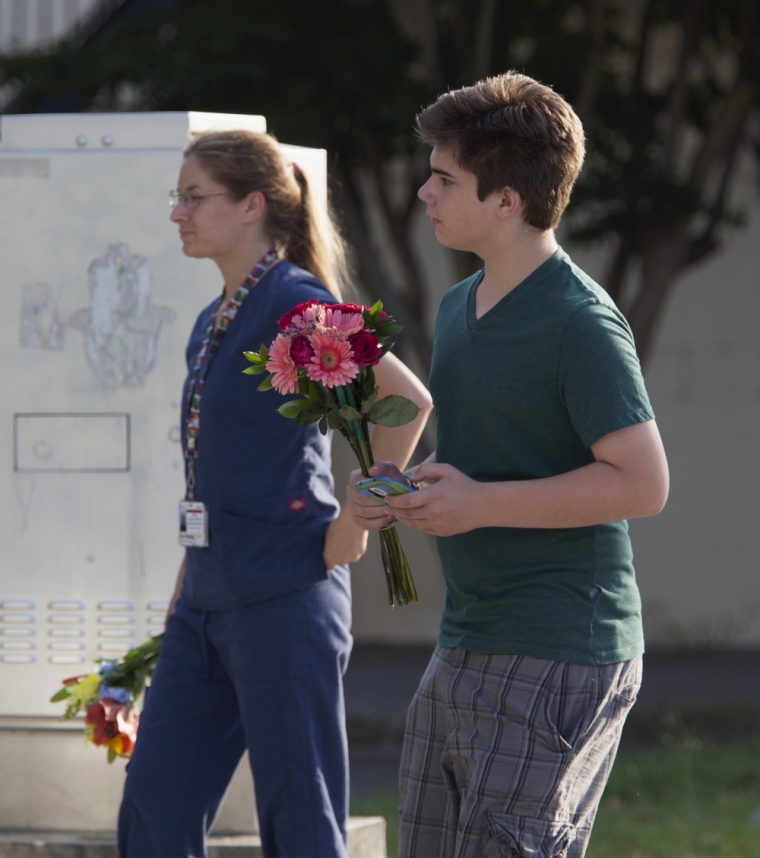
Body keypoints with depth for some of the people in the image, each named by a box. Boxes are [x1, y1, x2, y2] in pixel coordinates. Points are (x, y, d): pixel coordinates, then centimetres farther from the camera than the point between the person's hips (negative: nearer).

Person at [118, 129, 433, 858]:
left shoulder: (294, 301, -11)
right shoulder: (211, 322, 15)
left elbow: (406, 399, -22)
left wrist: (355, 521, -15)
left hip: (284, 598, -9)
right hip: (208, 599, 9)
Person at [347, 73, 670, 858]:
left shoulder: (579, 323, -16)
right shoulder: (460, 308, 14)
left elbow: (641, 483, -20)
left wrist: (479, 504, -20)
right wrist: (406, 490, 5)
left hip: (557, 655, -10)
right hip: (465, 646, 10)